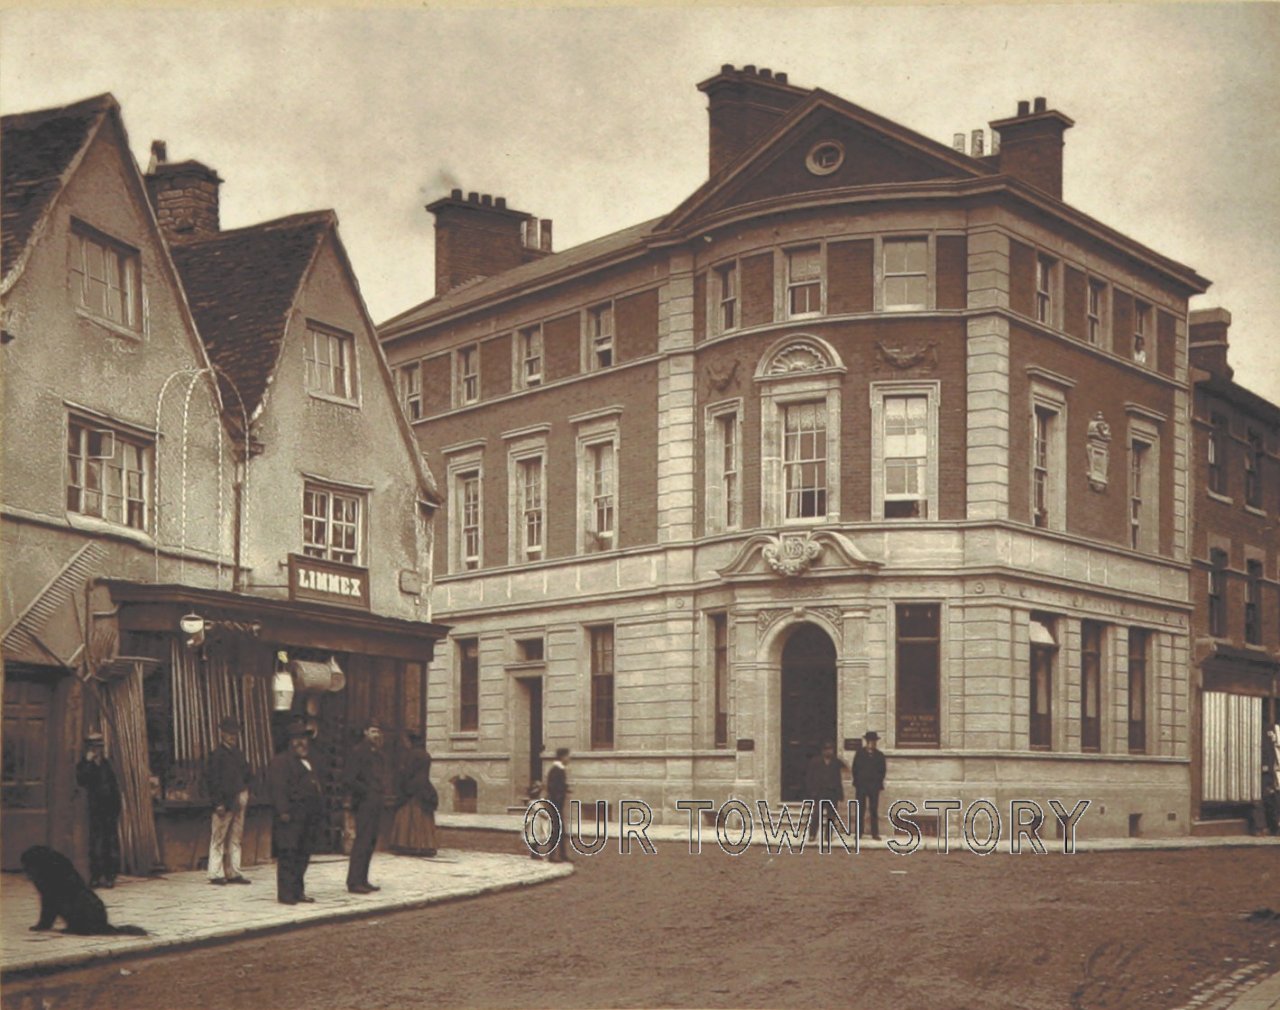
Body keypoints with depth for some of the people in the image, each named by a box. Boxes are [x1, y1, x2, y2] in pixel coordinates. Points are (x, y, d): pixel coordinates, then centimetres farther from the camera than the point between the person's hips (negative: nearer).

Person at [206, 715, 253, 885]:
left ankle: (233, 872, 14)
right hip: (225, 802, -7)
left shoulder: (238, 753, 14)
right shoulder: (217, 754, -7)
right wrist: (218, 803, -15)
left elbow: (246, 775, 18)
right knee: (218, 838, -1)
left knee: (235, 838, 10)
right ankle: (216, 874, 3)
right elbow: (212, 780, -11)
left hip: (239, 801, 7)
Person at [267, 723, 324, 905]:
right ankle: (285, 893, -7)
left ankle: (298, 891, 15)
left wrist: (318, 812, 19)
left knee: (303, 855, 10)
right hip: (291, 817, -8)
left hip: (308, 817, 8)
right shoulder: (281, 762, -5)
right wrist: (283, 811, -22)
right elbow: (278, 788, -14)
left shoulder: (308, 763, 23)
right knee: (288, 855, -8)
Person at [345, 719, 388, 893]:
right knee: (362, 841, -11)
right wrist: (367, 791, -13)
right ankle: (354, 882, -9)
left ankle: (362, 880, 16)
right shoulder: (358, 753, -10)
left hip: (376, 804, 9)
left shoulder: (378, 753, 16)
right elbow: (350, 780, -15)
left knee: (371, 841, 10)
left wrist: (382, 791, 11)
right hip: (364, 803, -9)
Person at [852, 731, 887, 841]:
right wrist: (857, 783, 1)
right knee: (860, 810, 0)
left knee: (874, 810, -1)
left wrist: (879, 783, 0)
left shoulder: (879, 755, 8)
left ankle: (875, 833, 0)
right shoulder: (859, 754, 7)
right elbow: (855, 769, 7)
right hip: (861, 785, 0)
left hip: (874, 786, 0)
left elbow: (882, 770, 9)